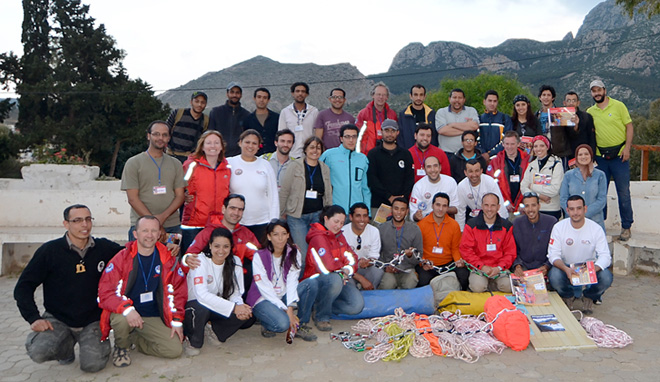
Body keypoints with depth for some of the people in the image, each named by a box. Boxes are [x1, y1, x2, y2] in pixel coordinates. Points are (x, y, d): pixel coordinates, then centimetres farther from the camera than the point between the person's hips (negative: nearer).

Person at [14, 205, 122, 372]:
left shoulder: (104, 248, -1)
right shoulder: (49, 250, -6)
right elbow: (23, 286, -2)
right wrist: (34, 318, -13)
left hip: (93, 320, 0)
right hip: (57, 320, 0)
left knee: (92, 365, -18)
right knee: (37, 352, -26)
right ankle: (65, 346, 10)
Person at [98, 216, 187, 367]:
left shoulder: (168, 260, -1)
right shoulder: (122, 258, -9)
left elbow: (179, 291, 8)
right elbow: (105, 292, -14)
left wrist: (177, 320, 1)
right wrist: (127, 309, -31)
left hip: (154, 318, 3)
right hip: (126, 314, -3)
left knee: (175, 350, -13)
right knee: (121, 320, -37)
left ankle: (133, 339, 12)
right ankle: (121, 346, 0)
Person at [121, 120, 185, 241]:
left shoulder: (176, 164, 13)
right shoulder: (133, 163, 5)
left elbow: (180, 196, 7)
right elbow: (132, 198, -3)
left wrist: (163, 216, -10)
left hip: (172, 226, 2)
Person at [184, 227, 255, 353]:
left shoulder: (235, 262, -4)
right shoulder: (201, 261, -19)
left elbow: (235, 292, -5)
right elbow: (202, 295, -31)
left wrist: (240, 305, -29)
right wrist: (234, 307, -35)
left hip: (218, 308, 4)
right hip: (195, 305, -4)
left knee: (248, 315, -20)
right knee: (202, 308, -38)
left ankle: (214, 330, 3)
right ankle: (193, 341, -8)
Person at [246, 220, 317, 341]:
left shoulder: (294, 253, -3)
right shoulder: (259, 256, -14)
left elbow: (292, 282, -11)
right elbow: (265, 288, -17)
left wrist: (290, 308, -26)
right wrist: (286, 310, -24)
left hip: (284, 296, 4)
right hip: (262, 299, -4)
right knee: (282, 323, -34)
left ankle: (300, 326, -8)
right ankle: (266, 324, 1)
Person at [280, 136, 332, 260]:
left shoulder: (325, 168, 11)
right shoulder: (295, 166, 1)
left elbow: (328, 195, 17)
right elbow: (284, 191, 2)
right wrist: (282, 213, 1)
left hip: (318, 215, 3)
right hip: (297, 216, -3)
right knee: (302, 253, -6)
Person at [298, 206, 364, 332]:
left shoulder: (340, 236, 16)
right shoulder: (318, 238, -11)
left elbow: (352, 259, 8)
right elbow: (326, 266, -21)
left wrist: (346, 270, -14)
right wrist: (342, 268, -2)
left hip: (341, 278, 7)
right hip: (317, 279, -7)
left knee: (357, 305, -16)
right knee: (335, 279, -41)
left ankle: (320, 305, 4)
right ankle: (321, 316, -16)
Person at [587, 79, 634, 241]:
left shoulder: (618, 105, 0)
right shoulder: (590, 111, 9)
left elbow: (629, 126, -1)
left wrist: (627, 148, -10)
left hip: (619, 155, -3)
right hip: (600, 156, 3)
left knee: (623, 192, 1)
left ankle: (626, 227, 11)